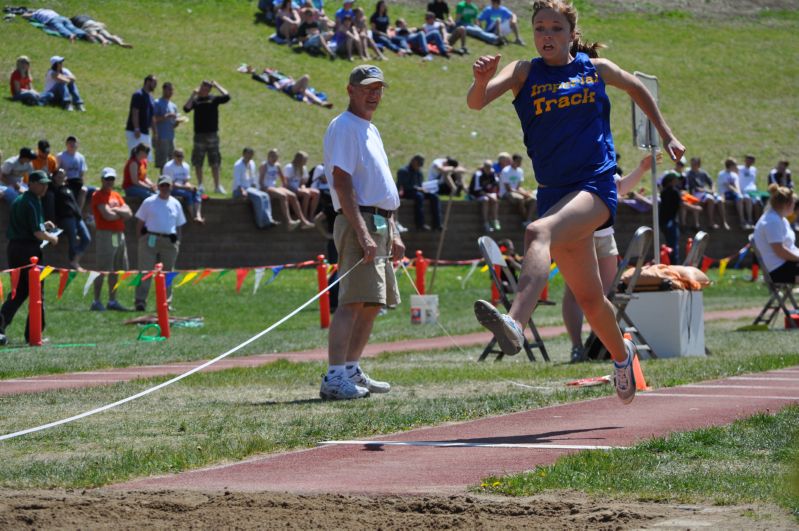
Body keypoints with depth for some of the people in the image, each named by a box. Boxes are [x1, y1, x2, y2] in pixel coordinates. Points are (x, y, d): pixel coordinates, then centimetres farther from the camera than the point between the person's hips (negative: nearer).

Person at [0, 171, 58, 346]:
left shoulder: (18, 201, 15)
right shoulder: (32, 202, -13)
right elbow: (37, 233, -18)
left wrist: (42, 226, 20)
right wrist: (51, 238, 0)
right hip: (29, 249, -8)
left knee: (18, 291, 14)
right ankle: (33, 333, 6)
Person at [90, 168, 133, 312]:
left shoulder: (116, 196, 18)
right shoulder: (98, 196, -6)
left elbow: (129, 213, 8)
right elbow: (107, 215, -18)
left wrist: (115, 210, -7)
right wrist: (121, 213, 0)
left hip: (119, 235, 8)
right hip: (105, 234, -8)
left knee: (115, 270, 11)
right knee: (102, 270, -9)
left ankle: (112, 301, 18)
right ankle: (96, 302, -7)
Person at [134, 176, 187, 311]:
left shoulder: (176, 204, 13)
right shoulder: (149, 202, 5)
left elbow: (178, 225, 17)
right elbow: (140, 222, 6)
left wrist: (177, 243, 9)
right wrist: (141, 239, -4)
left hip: (169, 241, 3)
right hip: (150, 239, -3)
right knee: (145, 271, -8)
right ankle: (140, 301, -12)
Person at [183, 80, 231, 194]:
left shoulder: (214, 99, 2)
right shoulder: (195, 100, 3)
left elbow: (226, 97, -12)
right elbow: (186, 108, -13)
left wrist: (217, 86, -6)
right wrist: (193, 95, -14)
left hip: (212, 134, -1)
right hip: (199, 134, 1)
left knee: (215, 163, 3)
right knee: (198, 163, 4)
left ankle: (217, 186, 8)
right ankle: (200, 185, 13)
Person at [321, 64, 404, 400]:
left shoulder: (370, 130, 22)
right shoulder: (344, 127, -9)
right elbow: (342, 183, -18)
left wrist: (393, 233, 21)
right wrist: (363, 233, -25)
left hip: (379, 225, 10)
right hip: (358, 221, -10)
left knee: (372, 303, 12)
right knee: (353, 302, -18)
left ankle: (351, 371, 18)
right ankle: (334, 378, -24)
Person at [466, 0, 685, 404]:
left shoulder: (596, 68, 6)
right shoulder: (524, 72, 5)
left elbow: (636, 88, 27)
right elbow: (476, 102, -12)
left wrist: (666, 135, 30)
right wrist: (482, 80, -34)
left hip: (596, 186, -3)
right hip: (554, 193, 3)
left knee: (538, 233, -34)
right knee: (589, 298, 14)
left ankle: (516, 324, -54)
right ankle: (622, 355, 42)